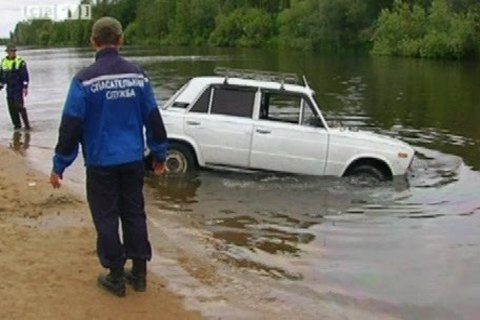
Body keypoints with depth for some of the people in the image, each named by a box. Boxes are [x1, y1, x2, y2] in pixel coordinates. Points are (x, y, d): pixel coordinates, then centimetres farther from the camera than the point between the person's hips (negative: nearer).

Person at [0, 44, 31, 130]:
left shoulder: (20, 61, -8)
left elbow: (25, 75, -11)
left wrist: (25, 87, -17)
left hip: (18, 88, -6)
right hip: (9, 88, 6)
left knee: (19, 106, -11)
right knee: (12, 107, 5)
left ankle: (27, 125, -4)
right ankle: (17, 125, 14)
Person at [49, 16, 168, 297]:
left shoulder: (86, 79, -11)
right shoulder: (138, 75, 1)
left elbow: (71, 126, -11)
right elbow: (153, 118, 6)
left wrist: (59, 166, -3)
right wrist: (160, 155, 17)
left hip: (101, 163, -4)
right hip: (133, 160, 4)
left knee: (107, 218, 6)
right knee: (134, 214, 13)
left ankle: (116, 277, 15)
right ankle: (139, 273, 21)